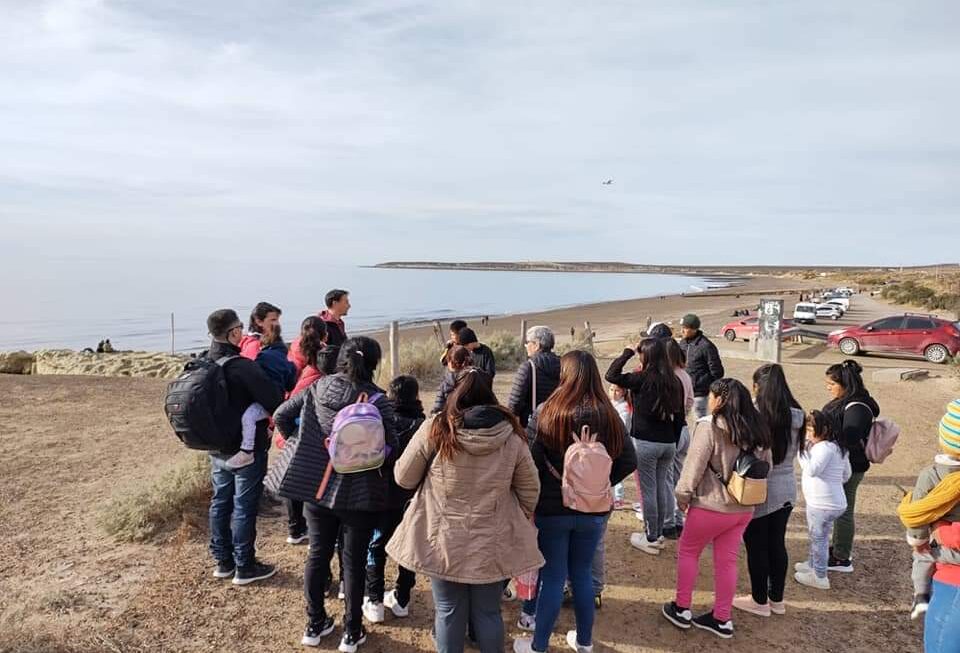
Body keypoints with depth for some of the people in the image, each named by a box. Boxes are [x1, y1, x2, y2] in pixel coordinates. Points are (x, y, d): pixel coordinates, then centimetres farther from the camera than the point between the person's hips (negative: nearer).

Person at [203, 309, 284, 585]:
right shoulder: (242, 366, -23)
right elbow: (274, 400, -27)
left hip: (217, 448, 8)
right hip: (247, 449, -8)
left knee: (220, 502, 16)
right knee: (244, 506, 3)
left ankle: (223, 561, 29)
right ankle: (245, 567, 13)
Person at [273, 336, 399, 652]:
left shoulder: (317, 388, 0)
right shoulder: (377, 400, -14)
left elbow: (281, 416, 7)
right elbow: (391, 449, -16)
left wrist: (304, 445, 20)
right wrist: (379, 472, 4)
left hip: (315, 487, 4)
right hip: (358, 494, -4)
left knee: (318, 554, 18)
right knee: (354, 560, 10)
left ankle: (315, 625, 32)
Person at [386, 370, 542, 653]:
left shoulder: (434, 429, -10)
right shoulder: (512, 435, -4)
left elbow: (404, 478, -1)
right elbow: (530, 491, 4)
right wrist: (518, 523, 20)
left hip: (444, 541, -1)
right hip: (493, 544, 2)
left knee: (449, 612, 14)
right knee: (488, 612, 16)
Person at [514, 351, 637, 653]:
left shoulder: (546, 413, -14)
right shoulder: (608, 416, -4)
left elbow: (529, 462, -15)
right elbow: (629, 461, 0)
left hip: (552, 509, -3)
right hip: (593, 510, 3)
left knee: (552, 578, 8)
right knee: (582, 575, 18)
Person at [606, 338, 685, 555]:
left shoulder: (642, 379, -14)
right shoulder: (674, 382, 4)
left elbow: (611, 375, -13)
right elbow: (679, 416, 10)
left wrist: (626, 354, -3)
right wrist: (673, 442, 19)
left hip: (646, 442, -6)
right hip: (668, 443, 6)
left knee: (648, 490, 3)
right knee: (661, 488, 15)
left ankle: (651, 539, 12)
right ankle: (658, 534, 26)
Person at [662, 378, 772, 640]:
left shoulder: (708, 426, -18)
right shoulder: (756, 429, 4)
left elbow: (694, 465, -16)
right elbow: (764, 466, 13)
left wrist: (683, 495, -3)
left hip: (711, 506, -6)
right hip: (744, 507, 6)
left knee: (687, 551, 13)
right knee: (727, 560, 15)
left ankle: (682, 609, 21)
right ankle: (722, 619, 23)